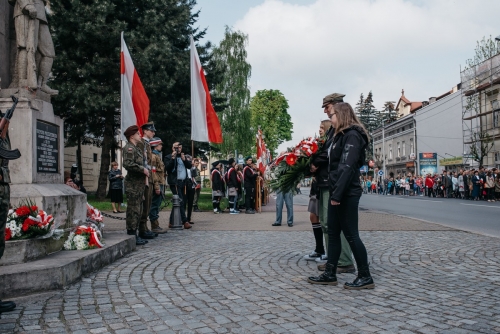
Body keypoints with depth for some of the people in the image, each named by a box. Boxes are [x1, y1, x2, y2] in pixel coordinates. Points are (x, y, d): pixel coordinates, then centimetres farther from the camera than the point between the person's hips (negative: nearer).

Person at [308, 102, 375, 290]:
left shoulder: (352, 136, -12)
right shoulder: (342, 136, 19)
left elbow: (347, 167, -21)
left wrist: (337, 194, -24)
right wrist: (334, 193, 12)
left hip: (346, 194, -10)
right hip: (338, 193, 10)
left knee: (350, 234, -3)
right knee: (333, 233, 10)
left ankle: (365, 277, 7)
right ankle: (330, 274, 16)